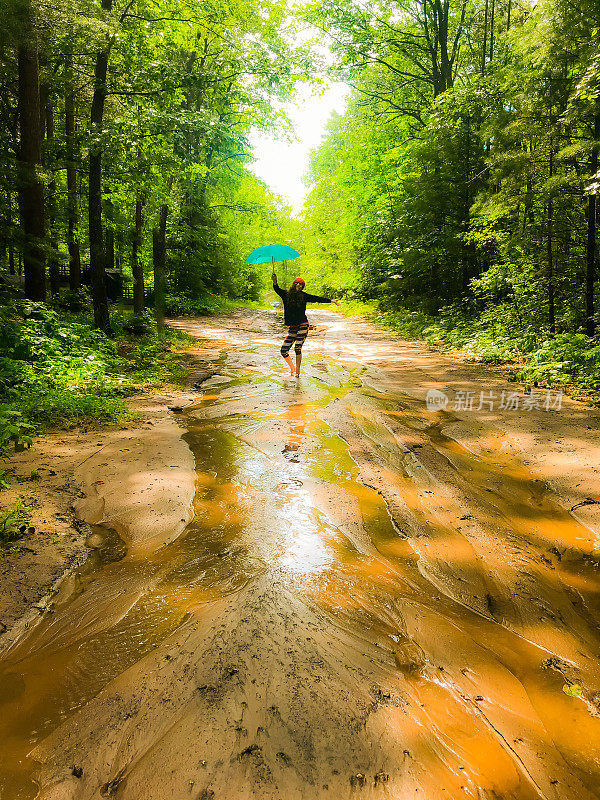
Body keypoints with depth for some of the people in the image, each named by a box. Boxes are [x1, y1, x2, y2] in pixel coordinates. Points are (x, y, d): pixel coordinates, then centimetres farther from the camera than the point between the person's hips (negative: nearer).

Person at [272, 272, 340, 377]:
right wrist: (275, 282, -30)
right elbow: (277, 289, -9)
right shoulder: (286, 294, 6)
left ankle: (297, 371, -3)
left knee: (297, 347, -15)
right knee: (284, 350, -2)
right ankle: (292, 369, 17)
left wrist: (331, 301, 3)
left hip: (303, 325, -2)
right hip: (292, 327, 3)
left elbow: (316, 299, 6)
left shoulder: (303, 296, 4)